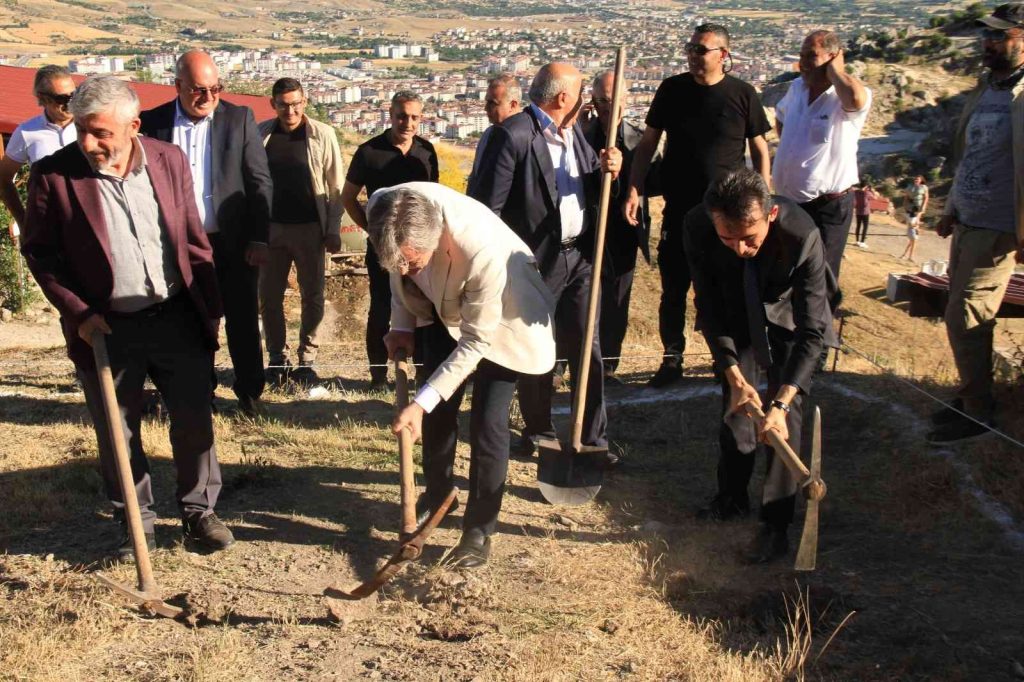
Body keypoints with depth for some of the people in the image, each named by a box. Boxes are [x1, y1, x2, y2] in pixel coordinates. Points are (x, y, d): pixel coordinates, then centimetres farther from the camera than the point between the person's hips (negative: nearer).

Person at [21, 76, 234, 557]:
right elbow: (39, 251, -2)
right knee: (117, 433, 10)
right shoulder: (53, 174, -9)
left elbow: (193, 238, 5)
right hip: (106, 328, -1)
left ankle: (198, 509, 28)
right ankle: (136, 520, 29)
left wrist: (209, 308, 4)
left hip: (177, 318, 2)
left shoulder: (169, 160, -2)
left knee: (195, 422, 9)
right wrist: (77, 312, -11)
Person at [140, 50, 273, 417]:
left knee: (243, 322, 9)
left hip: (232, 243, 0)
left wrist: (259, 239, -5)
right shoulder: (153, 123, 0)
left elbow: (260, 182, -1)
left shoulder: (240, 118, -1)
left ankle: (250, 392, 24)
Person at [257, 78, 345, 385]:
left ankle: (306, 361, 18)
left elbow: (336, 186, -2)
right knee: (269, 296, 8)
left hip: (310, 227, -1)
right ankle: (277, 358, 22)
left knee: (313, 297, 5)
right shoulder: (260, 134, 1)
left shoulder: (322, 135, -4)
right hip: (270, 227, 2)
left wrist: (333, 229, -6)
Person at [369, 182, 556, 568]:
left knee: (487, 423, -8)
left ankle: (479, 529, 9)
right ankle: (437, 494, 35)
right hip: (443, 308, 5)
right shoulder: (384, 210, -29)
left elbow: (475, 342, -31)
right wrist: (401, 324, -8)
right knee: (438, 408, 11)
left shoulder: (483, 250, -44)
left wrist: (421, 403, -33)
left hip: (499, 320, -5)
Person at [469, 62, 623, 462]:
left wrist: (606, 170, -7)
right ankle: (539, 434, 27)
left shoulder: (574, 131, 10)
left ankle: (592, 439, 16)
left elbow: (591, 189, 16)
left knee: (587, 351, 7)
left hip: (579, 258, 6)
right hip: (536, 263, -6)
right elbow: (487, 204, -16)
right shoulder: (514, 135, -15)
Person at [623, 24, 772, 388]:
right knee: (673, 290, 7)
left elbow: (760, 151, 3)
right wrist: (634, 189, -5)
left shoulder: (742, 94, -3)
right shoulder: (672, 89, 1)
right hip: (679, 209, 2)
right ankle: (672, 359, 21)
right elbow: (648, 143, 5)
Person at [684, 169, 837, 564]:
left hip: (790, 316, -2)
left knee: (786, 418, -10)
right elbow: (709, 307, -19)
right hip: (736, 315, 3)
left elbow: (811, 331, -35)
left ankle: (776, 524, 0)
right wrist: (734, 375, -26)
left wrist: (781, 403, -42)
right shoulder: (697, 227, -31)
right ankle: (732, 497, 28)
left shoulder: (802, 235, -39)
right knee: (735, 403, 6)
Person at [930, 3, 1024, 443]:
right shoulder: (986, 87, 12)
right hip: (966, 223, 8)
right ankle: (972, 397, 26)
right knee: (966, 315, 13)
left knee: (964, 318, -7)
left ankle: (978, 413, 6)